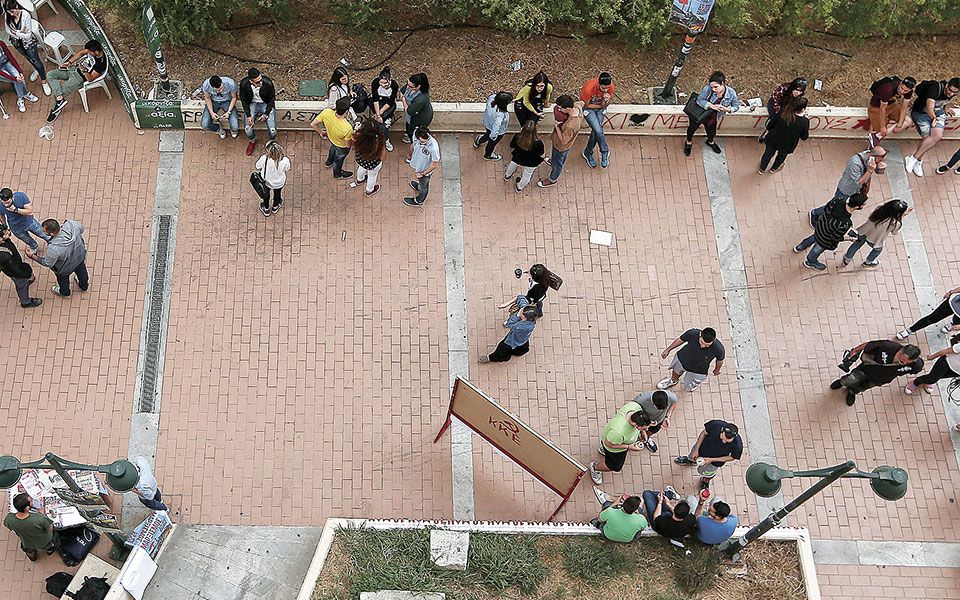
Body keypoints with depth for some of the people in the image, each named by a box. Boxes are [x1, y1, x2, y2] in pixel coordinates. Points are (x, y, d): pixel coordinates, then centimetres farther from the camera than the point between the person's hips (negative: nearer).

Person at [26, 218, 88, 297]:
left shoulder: (53, 248, -44)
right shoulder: (71, 224, -35)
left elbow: (47, 263, -24)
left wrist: (33, 256, -9)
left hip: (67, 267, -4)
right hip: (80, 255, 4)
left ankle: (65, 292, 62)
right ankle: (84, 286, 66)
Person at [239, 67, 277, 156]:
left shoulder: (268, 83, -26)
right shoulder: (244, 83, -21)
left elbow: (272, 99, -8)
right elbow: (243, 100, -4)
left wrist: (266, 114, -11)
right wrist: (248, 115, -12)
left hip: (267, 104, -1)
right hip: (252, 104, 1)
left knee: (272, 130, -19)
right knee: (247, 129, -17)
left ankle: (272, 142, 18)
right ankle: (253, 141, 19)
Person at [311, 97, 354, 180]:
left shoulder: (326, 112, -36)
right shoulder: (347, 129, -46)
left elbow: (313, 124, -19)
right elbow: (348, 145, -27)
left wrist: (321, 132, 0)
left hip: (330, 138, 4)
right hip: (342, 147, -4)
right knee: (339, 159, 29)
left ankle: (329, 162, 70)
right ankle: (338, 173, 62)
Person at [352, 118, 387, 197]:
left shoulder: (358, 136, -36)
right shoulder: (379, 143, -43)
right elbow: (383, 158, -25)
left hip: (359, 160, 3)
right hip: (373, 165, -3)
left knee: (361, 168, 40)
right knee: (372, 176, 33)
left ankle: (359, 180, 73)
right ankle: (369, 191, 64)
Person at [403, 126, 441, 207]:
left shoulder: (434, 148, -44)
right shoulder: (416, 136, -28)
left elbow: (434, 165, -28)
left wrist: (422, 174, -19)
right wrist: (410, 155, 18)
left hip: (425, 170, -5)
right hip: (417, 165, 5)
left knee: (424, 187, 27)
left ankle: (419, 201, 56)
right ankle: (419, 186, 72)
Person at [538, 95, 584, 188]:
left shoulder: (571, 126, -48)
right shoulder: (577, 106, -27)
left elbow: (563, 141, -33)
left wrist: (557, 126, -31)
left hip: (561, 146, -7)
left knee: (557, 163, 24)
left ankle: (552, 180, 52)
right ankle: (552, 161, 72)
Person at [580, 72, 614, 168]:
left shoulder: (611, 86, -22)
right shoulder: (589, 88, -35)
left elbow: (610, 100, -6)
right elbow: (585, 105, -20)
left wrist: (608, 100, -31)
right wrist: (600, 106, -17)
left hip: (601, 107, 4)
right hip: (588, 107, -4)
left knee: (596, 131, -7)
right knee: (598, 130, -18)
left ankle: (588, 153, 16)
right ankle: (605, 152, 6)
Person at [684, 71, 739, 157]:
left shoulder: (731, 93, -26)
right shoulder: (708, 89, -35)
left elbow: (736, 106, -11)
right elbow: (699, 100, -23)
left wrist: (727, 109, -32)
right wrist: (711, 106, -38)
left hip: (712, 118, 2)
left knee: (711, 133, 28)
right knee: (692, 128, 24)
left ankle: (710, 142, 66)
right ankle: (688, 142, 58)